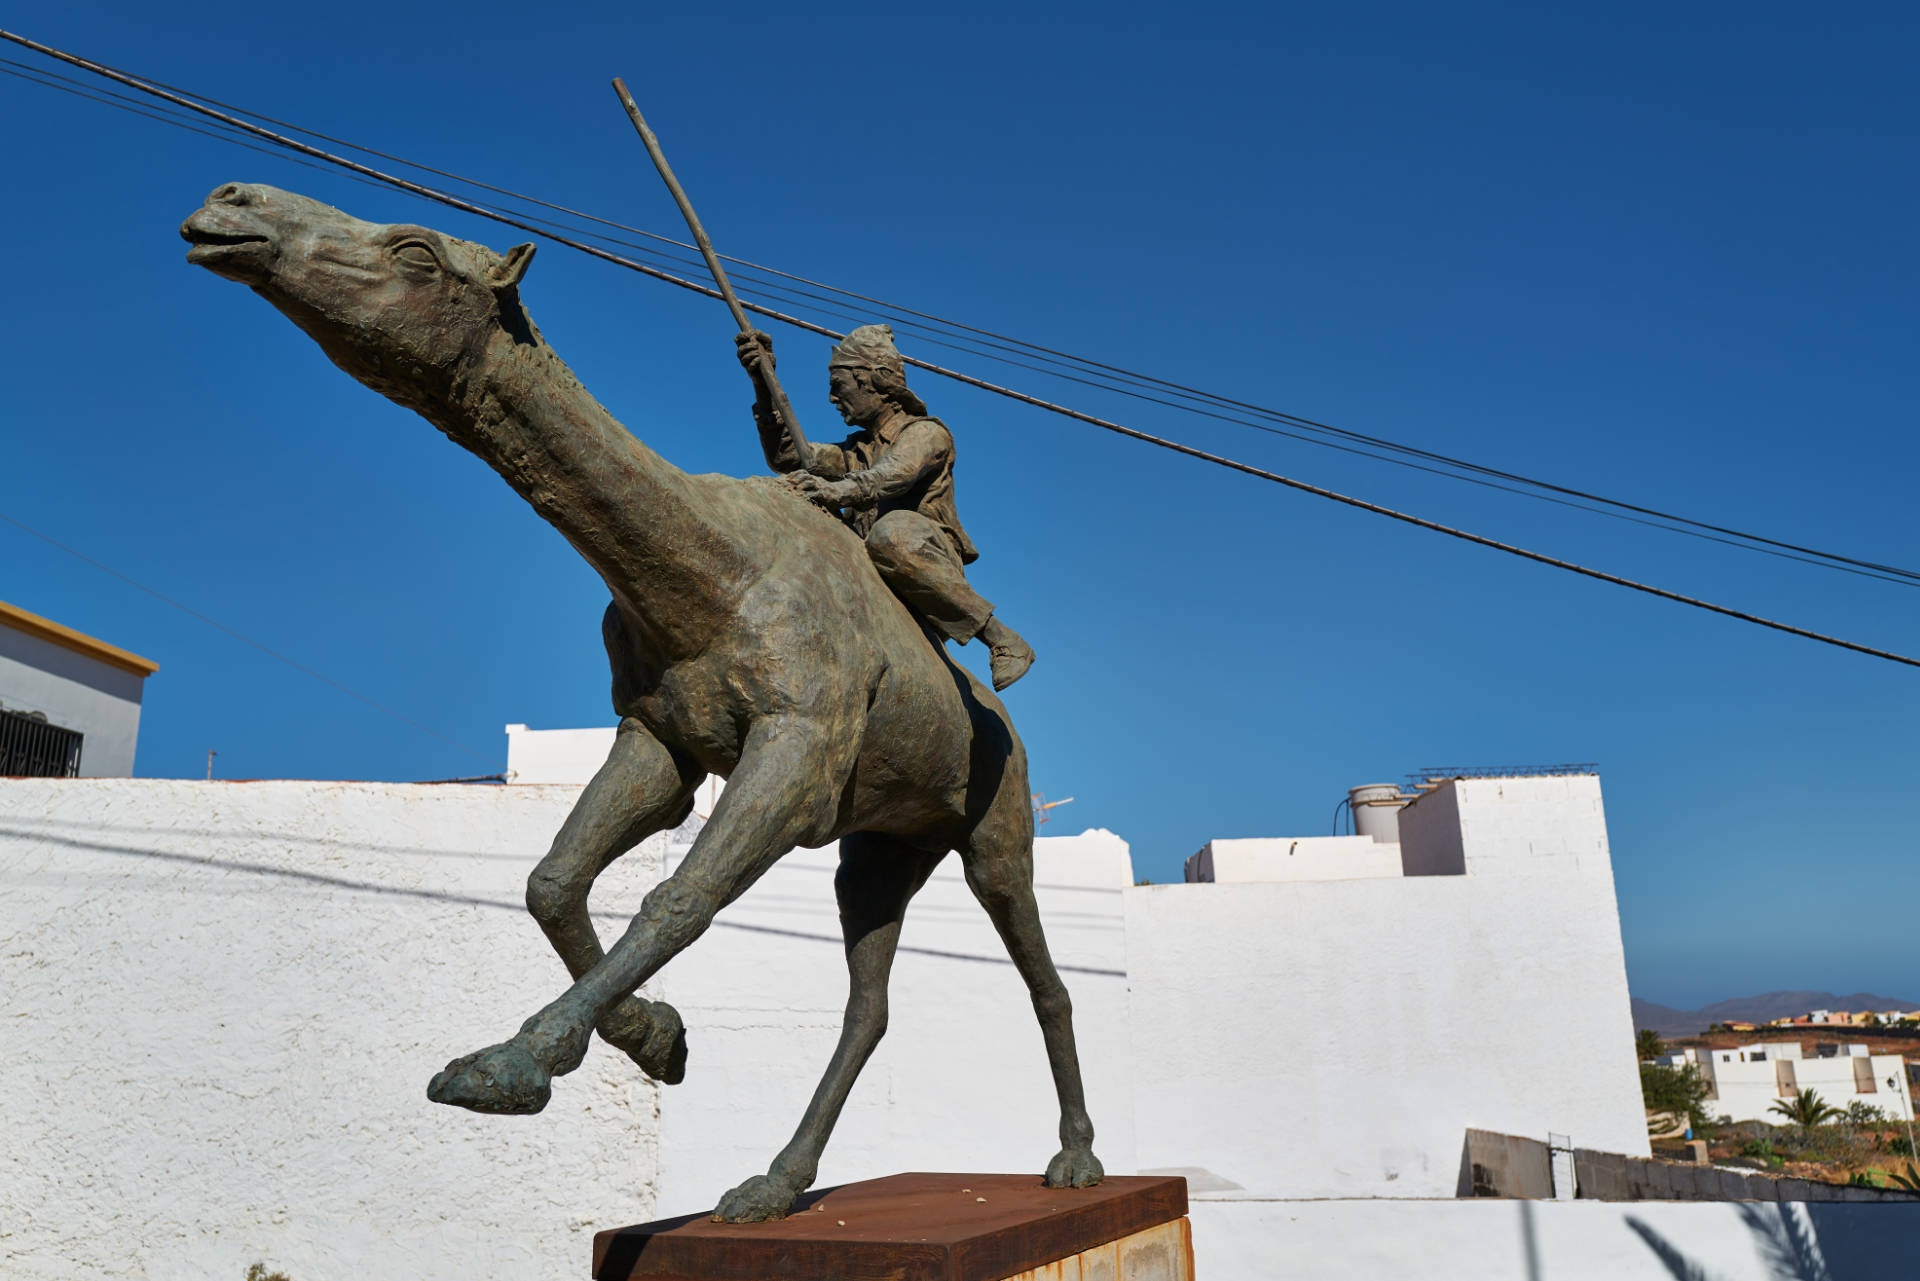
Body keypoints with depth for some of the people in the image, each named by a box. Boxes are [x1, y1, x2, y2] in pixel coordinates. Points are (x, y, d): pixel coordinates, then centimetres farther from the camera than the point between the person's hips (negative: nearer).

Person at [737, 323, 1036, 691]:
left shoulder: (927, 433, 6)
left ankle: (999, 637, -27)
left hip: (933, 565, -6)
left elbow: (896, 474, -18)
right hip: (872, 580, 6)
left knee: (893, 531, -40)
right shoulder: (857, 450, 30)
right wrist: (764, 385, 11)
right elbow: (785, 457, 20)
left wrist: (839, 490, -38)